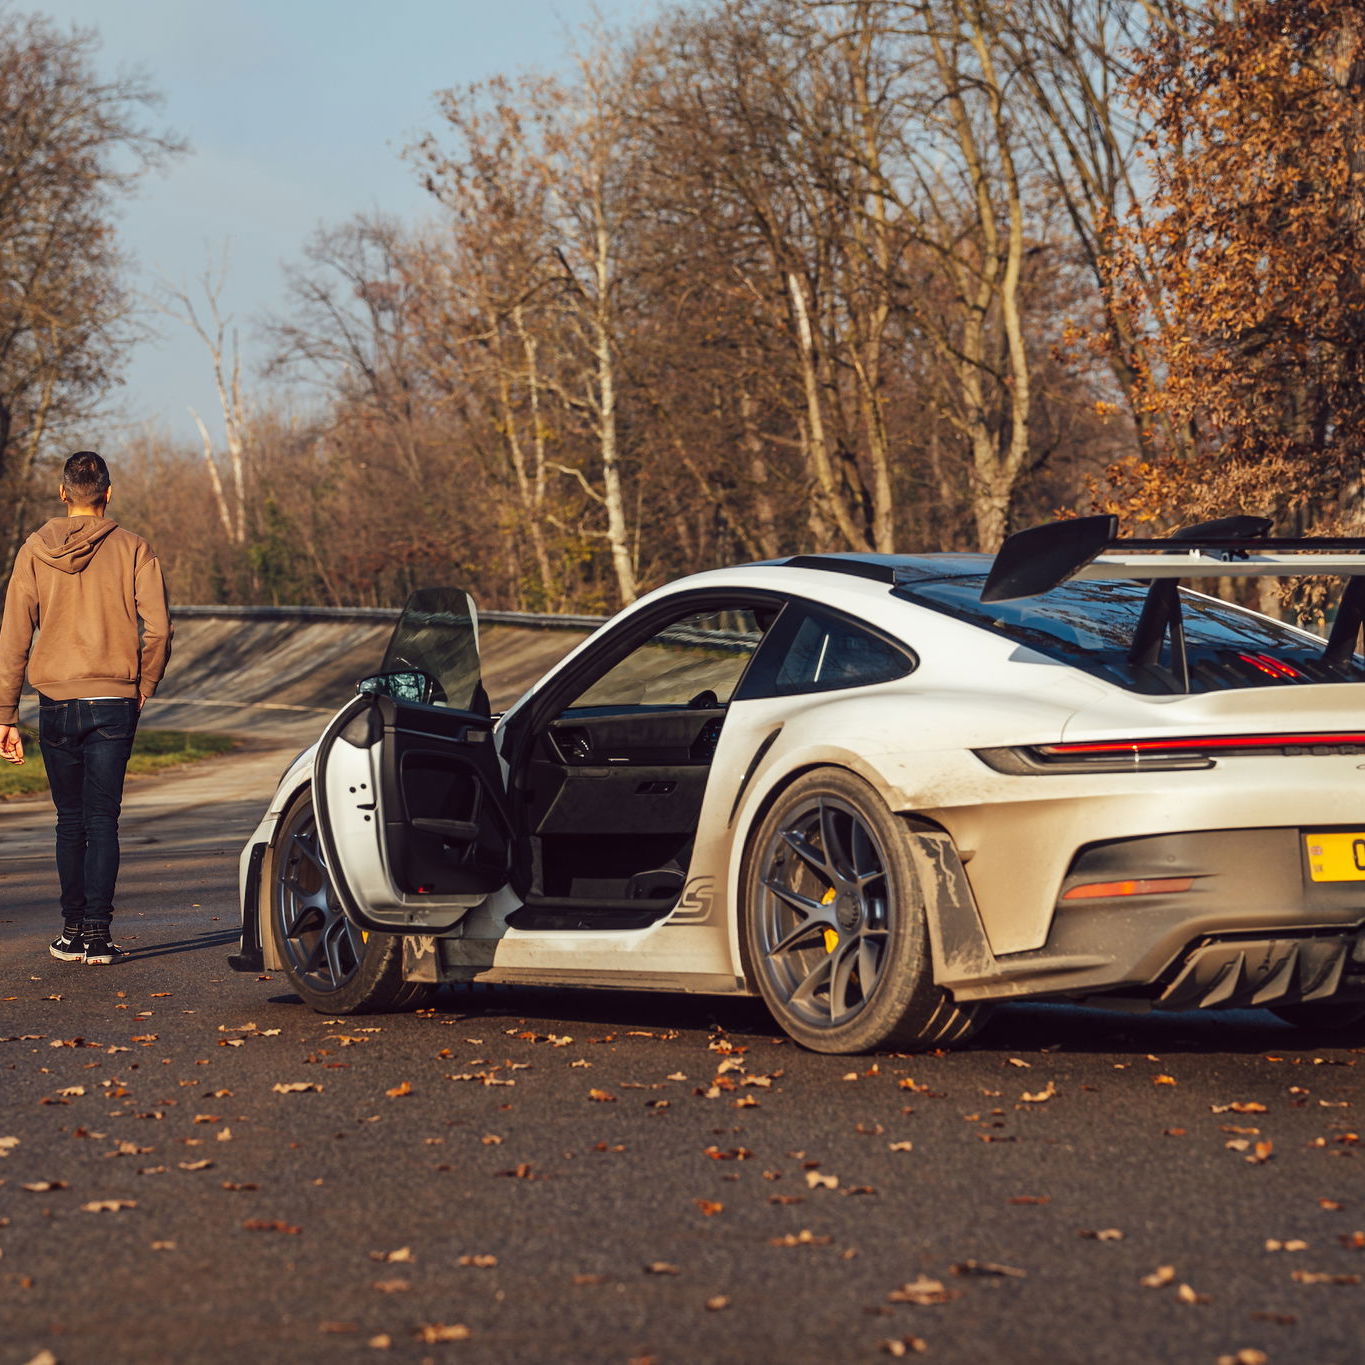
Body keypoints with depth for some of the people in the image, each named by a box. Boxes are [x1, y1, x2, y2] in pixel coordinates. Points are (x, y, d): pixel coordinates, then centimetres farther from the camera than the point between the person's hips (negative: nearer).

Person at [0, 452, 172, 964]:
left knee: (70, 820, 13)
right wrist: (143, 688, 8)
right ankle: (98, 933, -5)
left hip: (56, 703, 1)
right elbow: (157, 628, -8)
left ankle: (73, 931, 14)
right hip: (114, 704, -1)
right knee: (102, 820, 1)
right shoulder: (132, 549, -2)